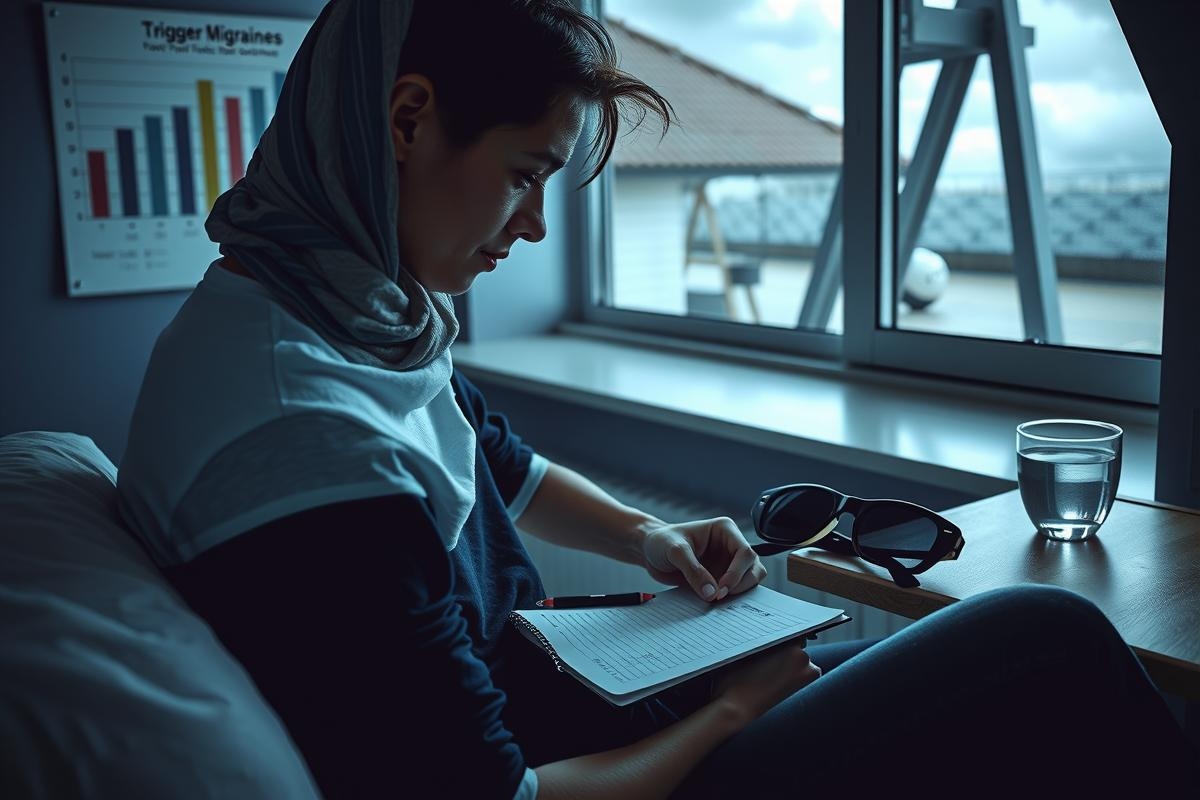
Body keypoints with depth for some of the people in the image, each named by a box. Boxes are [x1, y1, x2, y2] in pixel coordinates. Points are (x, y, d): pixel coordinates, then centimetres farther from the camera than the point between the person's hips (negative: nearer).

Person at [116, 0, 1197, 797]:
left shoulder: (347, 306, 1)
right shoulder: (300, 440, -31)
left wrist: (642, 535, 1)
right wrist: (728, 713, -12)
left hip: (535, 683, 9)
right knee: (1052, 644, -7)